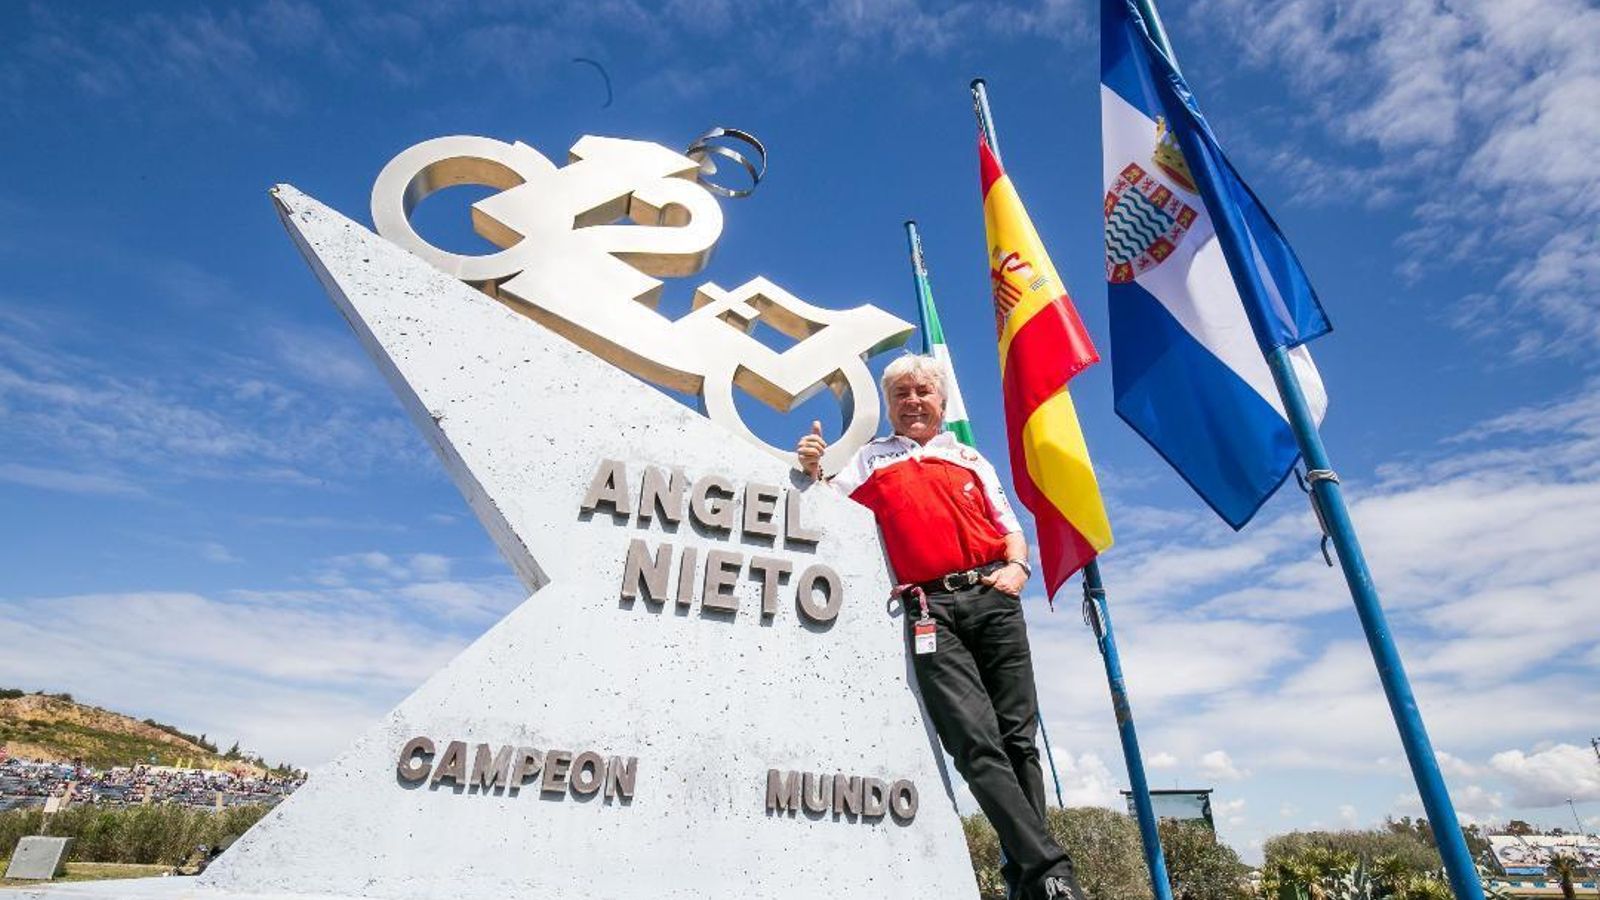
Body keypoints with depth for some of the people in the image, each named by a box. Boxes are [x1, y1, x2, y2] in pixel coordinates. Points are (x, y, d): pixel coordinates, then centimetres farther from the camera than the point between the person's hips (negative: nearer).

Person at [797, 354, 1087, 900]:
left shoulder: (971, 459, 24)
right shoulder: (871, 459, 20)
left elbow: (1010, 530, 20)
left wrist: (1017, 567, -1)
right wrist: (812, 471, -8)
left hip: (992, 599, 3)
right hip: (931, 609, -2)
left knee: (1018, 737, 0)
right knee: (976, 743, -14)